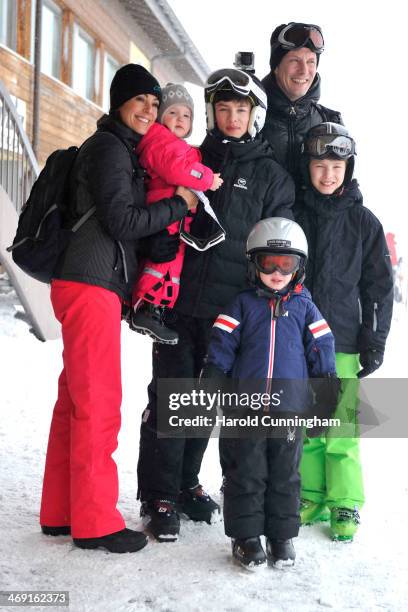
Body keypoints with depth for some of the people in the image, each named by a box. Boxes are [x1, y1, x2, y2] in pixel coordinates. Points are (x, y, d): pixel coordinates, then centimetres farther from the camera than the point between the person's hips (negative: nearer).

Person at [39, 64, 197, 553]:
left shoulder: (122, 150, 23)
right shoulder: (108, 147, -6)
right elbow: (121, 220, -14)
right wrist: (179, 206, -5)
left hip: (96, 287, 10)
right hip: (92, 287, -10)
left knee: (75, 402, 11)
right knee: (98, 404, -6)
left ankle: (61, 513, 18)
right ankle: (94, 521, 2)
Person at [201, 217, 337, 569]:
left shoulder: (304, 308, 8)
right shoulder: (243, 306, 5)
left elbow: (322, 349, 9)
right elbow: (221, 346, 3)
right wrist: (210, 387, -3)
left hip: (290, 408, 1)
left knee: (285, 474, 9)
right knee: (246, 473, 4)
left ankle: (282, 535, 21)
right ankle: (246, 536, 15)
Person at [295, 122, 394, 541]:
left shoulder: (364, 221, 3)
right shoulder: (294, 214, 6)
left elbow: (379, 286, 5)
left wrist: (374, 342, -1)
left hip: (343, 341, -2)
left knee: (341, 427, -2)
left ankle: (345, 505, 11)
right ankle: (312, 497, 21)